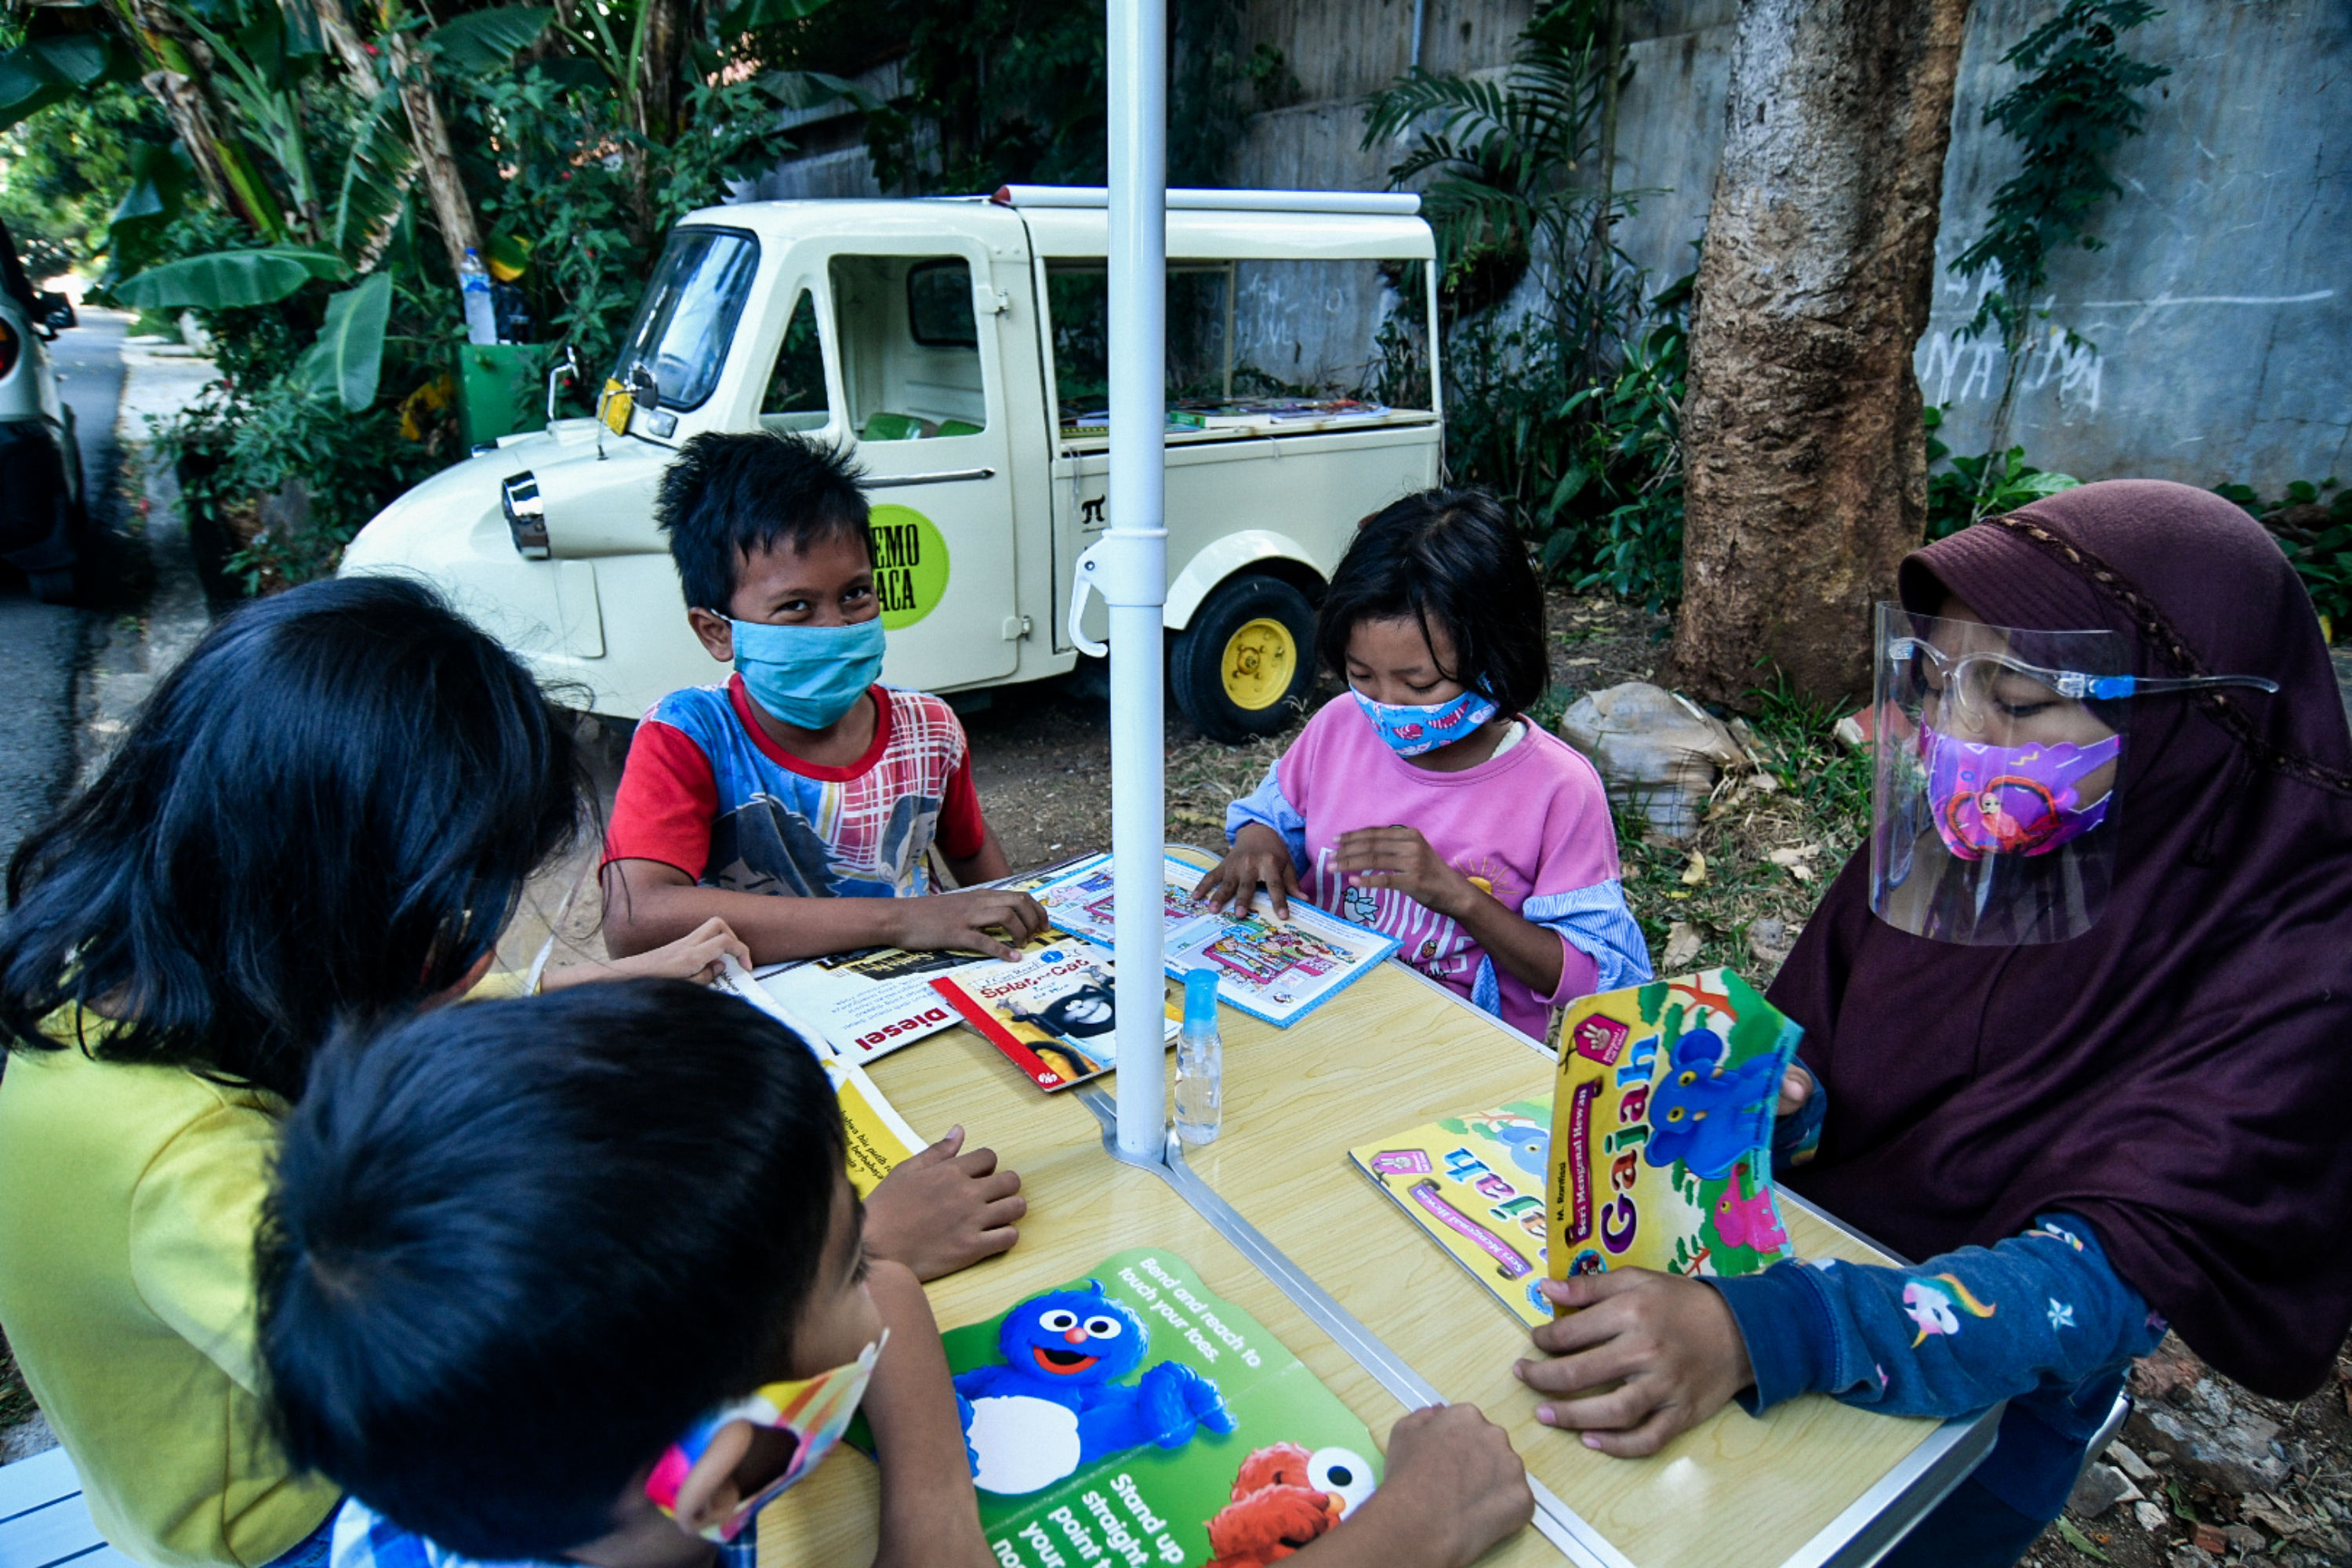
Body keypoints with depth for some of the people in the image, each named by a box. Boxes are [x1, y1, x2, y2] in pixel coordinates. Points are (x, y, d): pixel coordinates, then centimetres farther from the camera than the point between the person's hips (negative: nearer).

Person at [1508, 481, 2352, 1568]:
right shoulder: (1933, 842, -8)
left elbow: (2109, 1277, -31)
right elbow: (1812, 1061, 2)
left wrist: (1764, 1329, -45)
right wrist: (1776, 1099, -22)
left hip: (1975, 1401, -3)